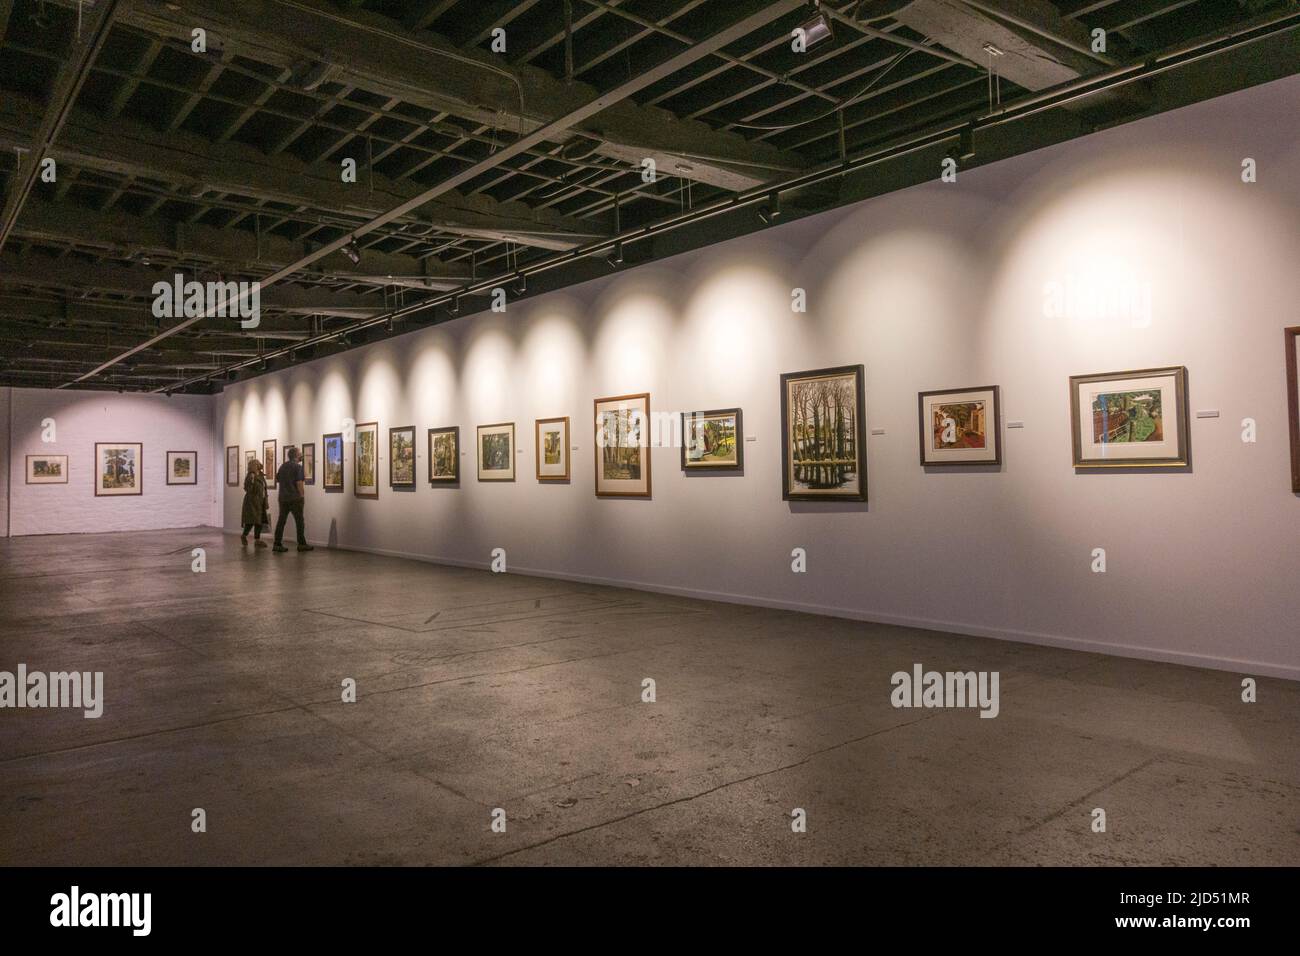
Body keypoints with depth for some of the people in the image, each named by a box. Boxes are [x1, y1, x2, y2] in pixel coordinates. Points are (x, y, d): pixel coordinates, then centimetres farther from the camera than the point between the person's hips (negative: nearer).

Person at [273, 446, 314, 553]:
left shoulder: (282, 466, 11)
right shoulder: (297, 466, -10)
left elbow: (277, 481, 17)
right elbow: (299, 483, -14)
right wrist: (302, 495, -7)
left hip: (283, 498, 6)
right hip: (295, 498, -6)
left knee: (281, 521, 5)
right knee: (299, 521, 2)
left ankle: (277, 544, 3)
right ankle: (302, 544, 7)